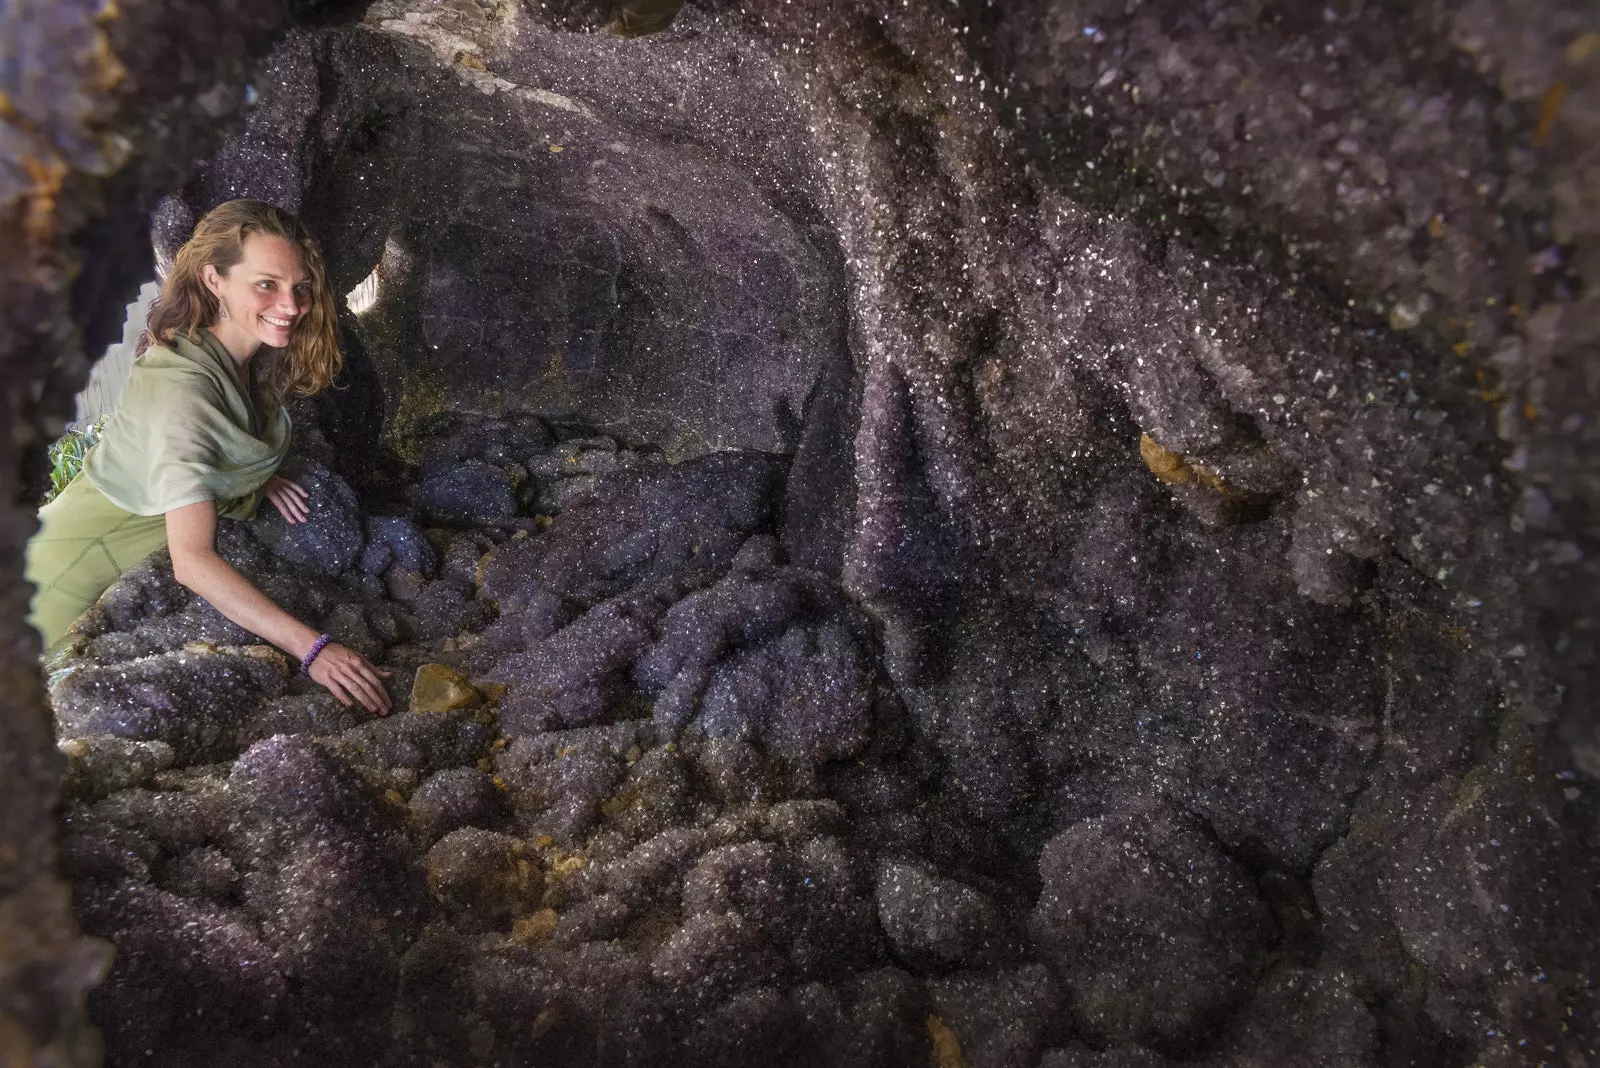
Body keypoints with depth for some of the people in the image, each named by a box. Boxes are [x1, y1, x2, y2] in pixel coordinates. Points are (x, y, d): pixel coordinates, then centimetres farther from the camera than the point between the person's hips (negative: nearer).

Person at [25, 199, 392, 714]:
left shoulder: (259, 356, -11)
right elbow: (192, 560, -43)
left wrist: (261, 477, -6)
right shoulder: (179, 384, -37)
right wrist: (311, 648, -48)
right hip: (85, 563, -7)